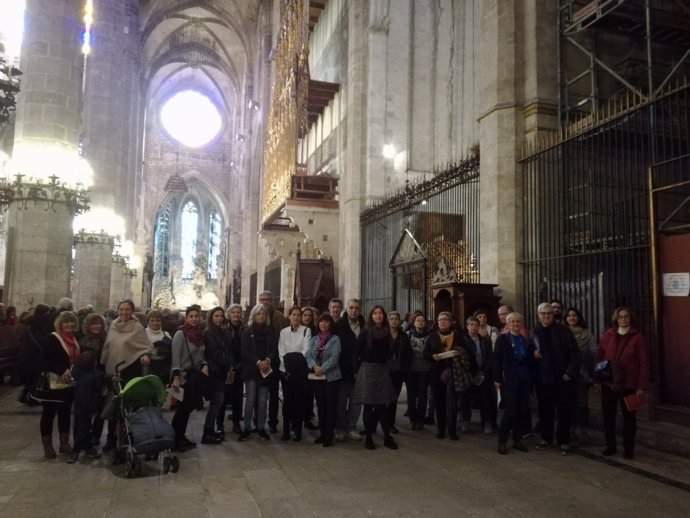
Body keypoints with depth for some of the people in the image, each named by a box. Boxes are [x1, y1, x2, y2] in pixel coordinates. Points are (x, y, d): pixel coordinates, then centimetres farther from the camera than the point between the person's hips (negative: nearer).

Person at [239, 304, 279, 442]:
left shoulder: (270, 332, 12)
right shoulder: (247, 332, 6)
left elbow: (274, 349, 5)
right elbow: (245, 351, -2)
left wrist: (268, 360, -15)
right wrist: (258, 362, -15)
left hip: (266, 370, 2)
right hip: (251, 370, -2)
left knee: (262, 401, 3)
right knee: (250, 400, -5)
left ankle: (261, 428, 12)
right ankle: (247, 428, 6)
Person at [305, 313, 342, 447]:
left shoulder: (335, 339, -2)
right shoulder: (314, 339, 11)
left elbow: (334, 357, -12)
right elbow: (308, 355, 2)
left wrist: (323, 369, -21)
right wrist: (314, 366, -17)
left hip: (331, 377, -4)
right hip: (317, 377, 4)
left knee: (331, 406, 1)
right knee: (320, 406, 11)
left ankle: (329, 434, 8)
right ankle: (322, 433, 21)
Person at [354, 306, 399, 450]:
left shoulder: (387, 333, 8)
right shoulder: (365, 333, -3)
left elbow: (389, 354, 13)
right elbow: (357, 352, -3)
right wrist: (358, 370, -3)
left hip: (382, 371, 3)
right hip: (367, 370, -3)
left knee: (382, 404, 5)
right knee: (368, 405, 3)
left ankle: (387, 437, 12)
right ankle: (368, 437, 12)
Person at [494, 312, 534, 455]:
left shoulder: (526, 341, 9)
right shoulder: (502, 338, -2)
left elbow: (531, 362, 10)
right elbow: (496, 359, -6)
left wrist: (531, 380, 4)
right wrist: (497, 379, -12)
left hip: (524, 380, 4)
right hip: (509, 380, -4)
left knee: (523, 411, 6)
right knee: (511, 410, -5)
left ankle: (517, 440, 20)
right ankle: (502, 441, 7)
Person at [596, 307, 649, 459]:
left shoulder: (638, 337, -4)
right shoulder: (607, 335, 3)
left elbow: (644, 364, -6)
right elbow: (599, 358, 7)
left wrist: (642, 386, -11)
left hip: (629, 385, -2)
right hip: (608, 383, 2)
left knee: (629, 416, 10)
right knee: (608, 415, 8)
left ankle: (628, 449, 23)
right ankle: (610, 446, 22)